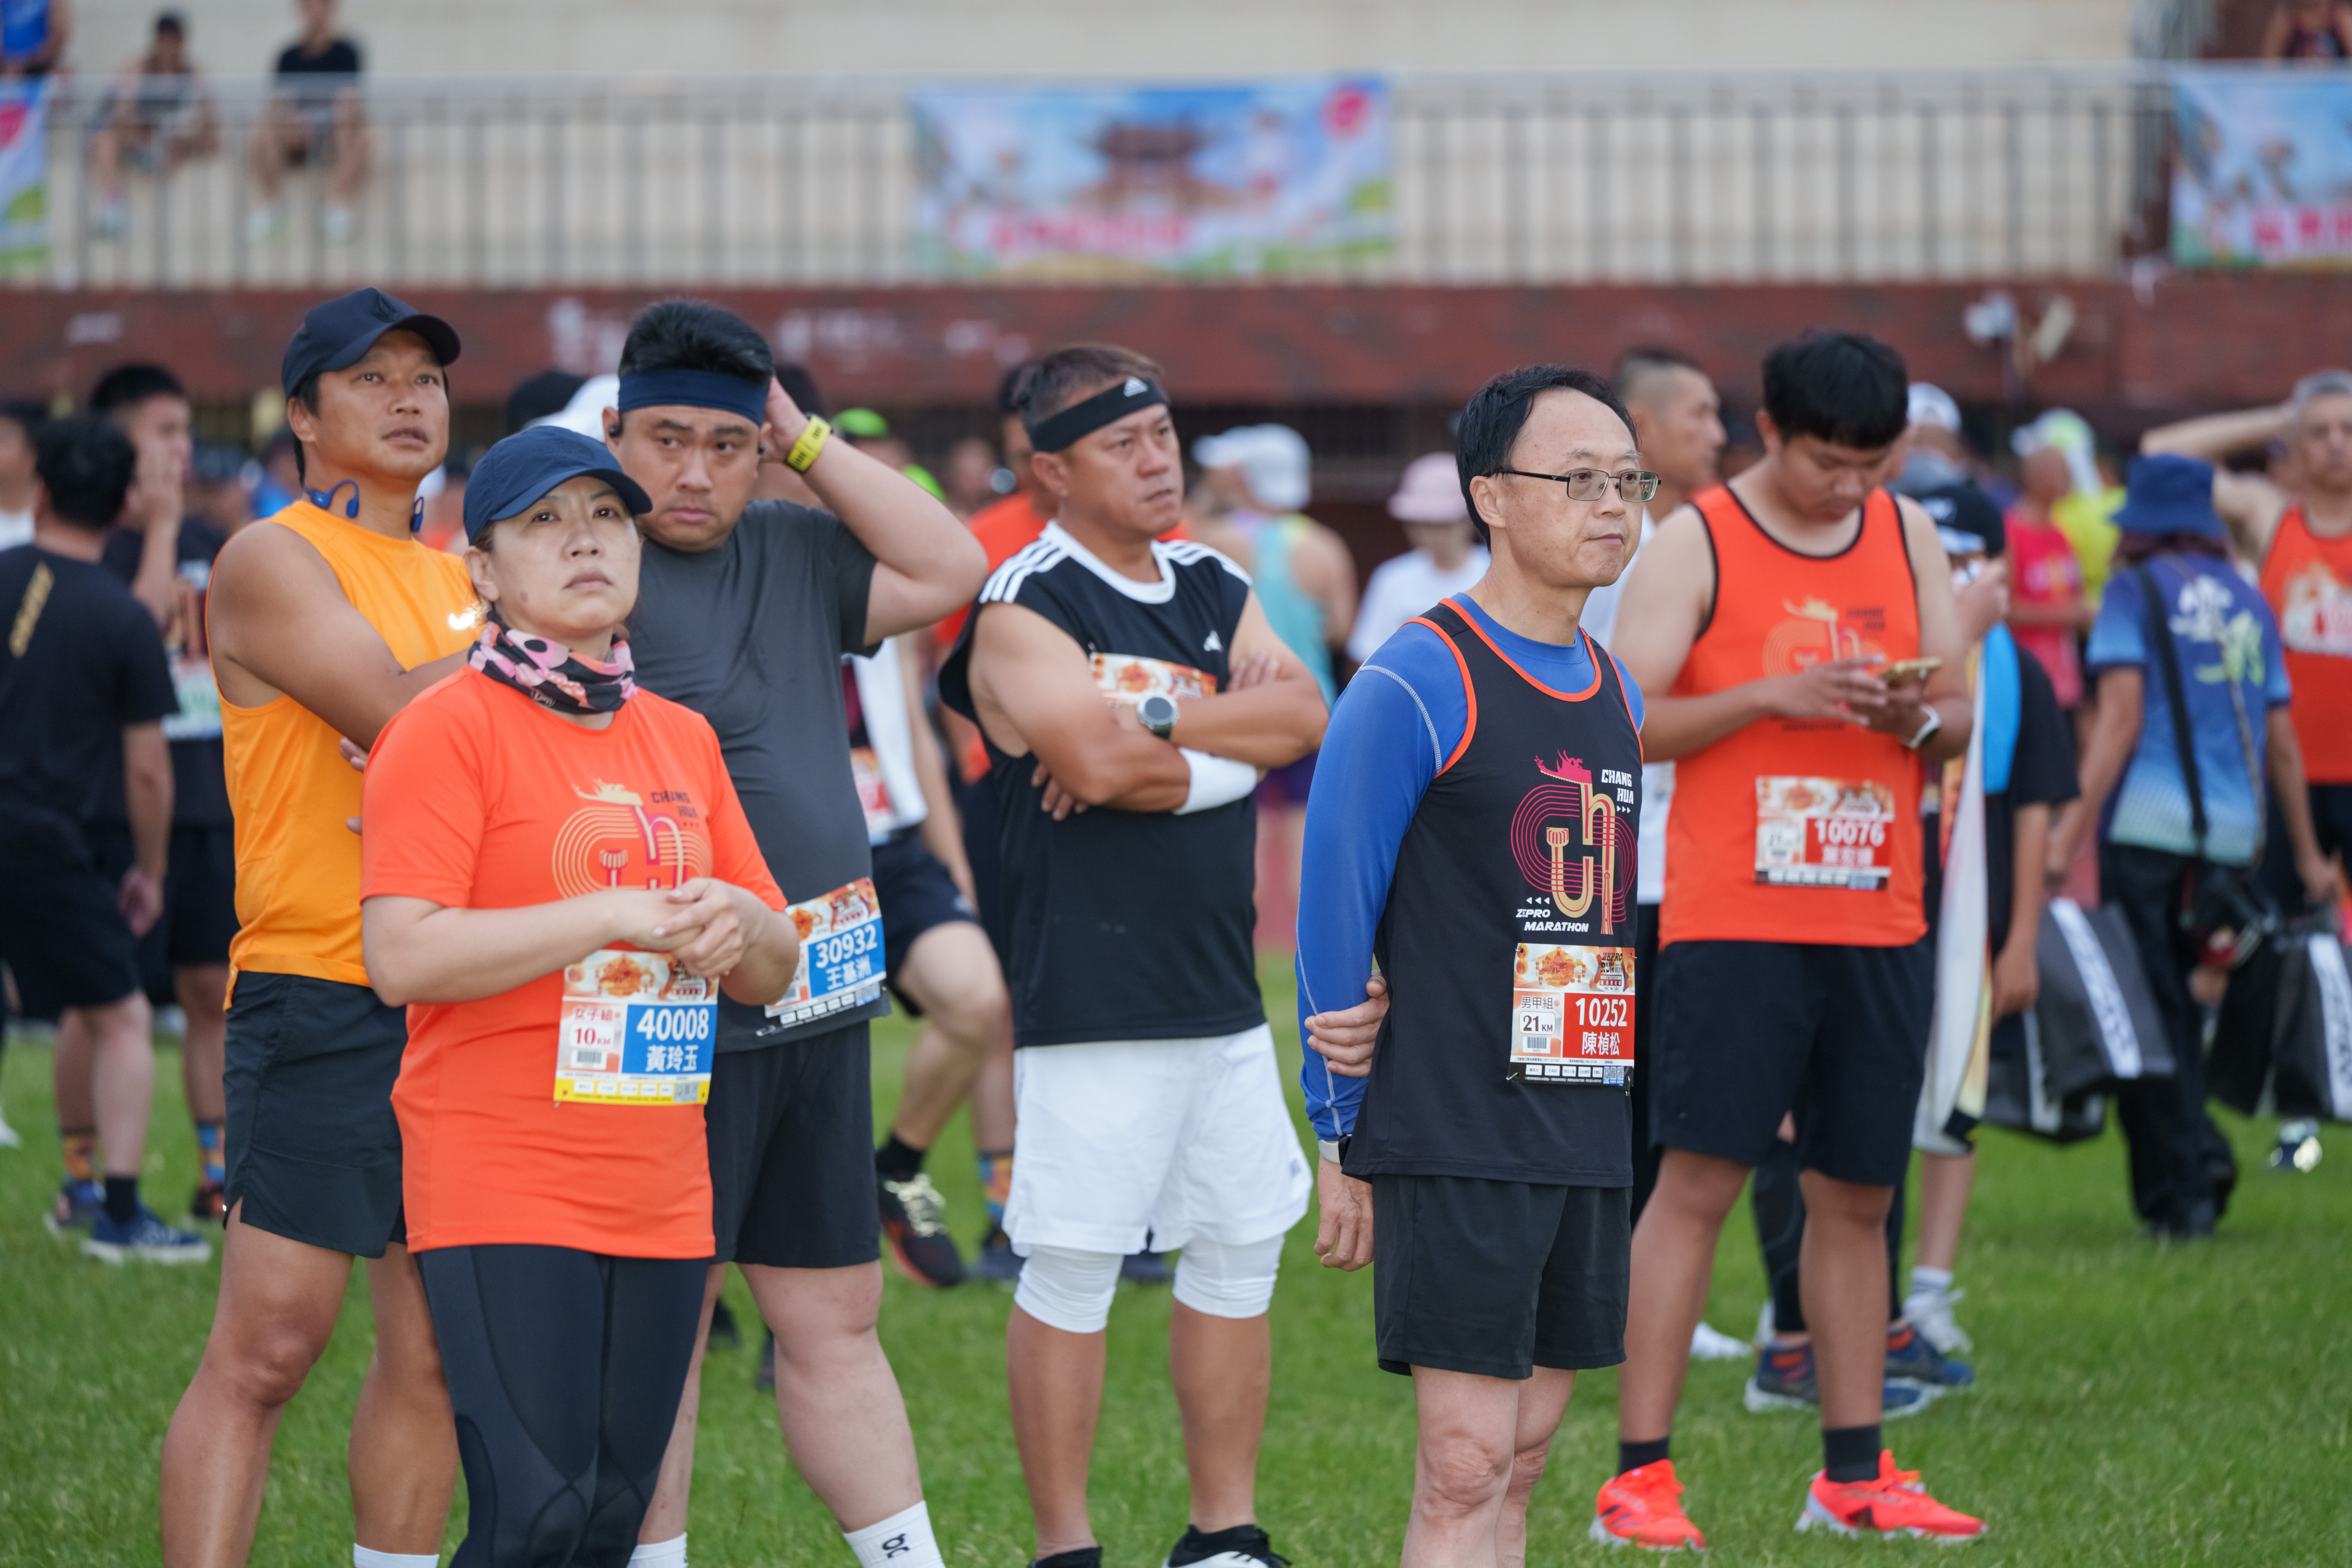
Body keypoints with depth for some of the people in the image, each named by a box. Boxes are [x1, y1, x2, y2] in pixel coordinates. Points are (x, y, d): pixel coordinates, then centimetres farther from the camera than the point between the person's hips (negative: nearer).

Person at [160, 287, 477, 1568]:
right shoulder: (271, 563, -4)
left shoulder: (457, 581, 19)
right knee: (268, 1341, -10)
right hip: (321, 995, -7)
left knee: (433, 1347, 7)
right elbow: (398, 710, -17)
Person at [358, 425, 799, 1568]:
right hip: (503, 1193, -7)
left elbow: (776, 970, 20)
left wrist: (735, 923, -5)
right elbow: (402, 955, -16)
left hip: (660, 1201, 7)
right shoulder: (446, 730, -5)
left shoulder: (682, 739, 16)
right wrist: (616, 916, -15)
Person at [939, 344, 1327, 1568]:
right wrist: (1233, 748, -8)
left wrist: (1155, 722, -15)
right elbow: (1099, 761, -23)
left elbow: (1305, 716, -2)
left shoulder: (1215, 590, 13)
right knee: (1071, 1269, -3)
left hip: (1221, 993, 7)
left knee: (1241, 1249, 11)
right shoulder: (1025, 608, -9)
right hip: (1091, 996, -7)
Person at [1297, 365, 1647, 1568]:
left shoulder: (1617, 693, 14)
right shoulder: (1415, 687, -9)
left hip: (1589, 1140, 7)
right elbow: (1331, 918, -6)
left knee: (1520, 1462, 9)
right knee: (1466, 1469, -11)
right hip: (1453, 1140, -7)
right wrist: (1341, 1138, -5)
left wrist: (1622, 1118, 13)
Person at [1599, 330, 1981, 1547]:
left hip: (1877, 921, 5)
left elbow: (1962, 721, 15)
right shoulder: (1694, 543, -3)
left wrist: (1917, 717, -8)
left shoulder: (1907, 537, 12)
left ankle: (1854, 1475, 15)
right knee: (1697, 1180, -9)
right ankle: (1640, 1474, -8)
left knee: (1857, 1194, 8)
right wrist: (1774, 695, -18)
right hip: (1731, 920, -5)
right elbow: (1625, 723, -8)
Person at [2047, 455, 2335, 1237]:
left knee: (2149, 1012, -1)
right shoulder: (2250, 601, 15)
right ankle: (2201, 1150, -1)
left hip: (2148, 824, -4)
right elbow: (2282, 739, 16)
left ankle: (2177, 1193, -5)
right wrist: (2306, 855, 22)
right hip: (2233, 835, 5)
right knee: (2185, 1006, 16)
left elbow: (2122, 713, -9)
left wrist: (2075, 823, -12)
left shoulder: (2136, 590, 2)